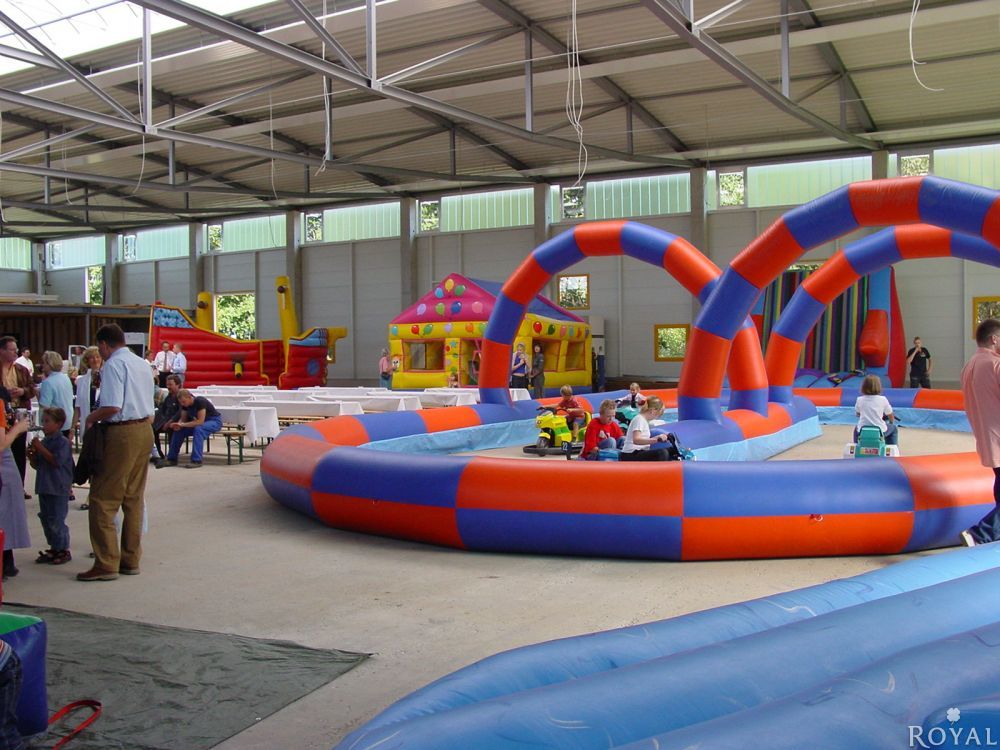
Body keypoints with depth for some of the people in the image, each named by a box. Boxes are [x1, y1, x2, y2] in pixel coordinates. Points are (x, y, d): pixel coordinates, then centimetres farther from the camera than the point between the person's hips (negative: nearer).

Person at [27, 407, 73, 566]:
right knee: (46, 519, 13)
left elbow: (56, 461, -22)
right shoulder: (44, 441, 10)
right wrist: (31, 455, -3)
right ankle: (54, 548, 24)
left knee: (56, 521, -4)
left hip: (59, 488, -8)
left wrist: (40, 448, -19)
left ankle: (64, 550, 7)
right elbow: (36, 465, 17)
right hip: (44, 487, 8)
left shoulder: (63, 442, -11)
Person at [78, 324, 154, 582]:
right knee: (134, 498, 13)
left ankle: (106, 563, -1)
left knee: (103, 500, -1)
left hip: (122, 434, -8)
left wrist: (92, 417, -3)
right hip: (145, 430, 9)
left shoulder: (113, 364, -12)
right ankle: (131, 560, 19)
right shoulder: (142, 364, 14)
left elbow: (113, 407, -21)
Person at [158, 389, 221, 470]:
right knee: (179, 430, -11)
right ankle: (171, 459, -2)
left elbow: (200, 421, -31)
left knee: (198, 429, -37)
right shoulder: (185, 404, -7)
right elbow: (183, 418, -1)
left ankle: (196, 461, -35)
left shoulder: (200, 401, -28)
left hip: (214, 421, -7)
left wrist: (183, 425, -32)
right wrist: (178, 424, -24)